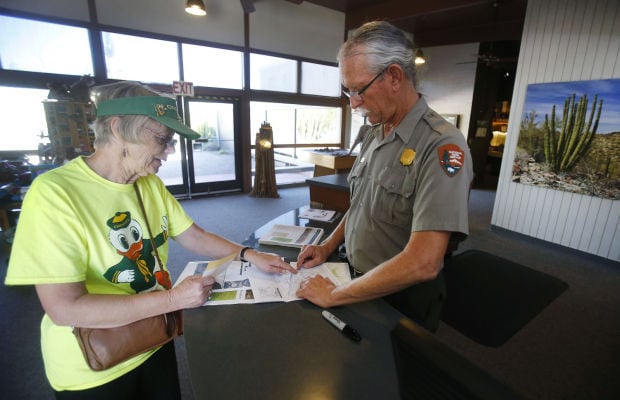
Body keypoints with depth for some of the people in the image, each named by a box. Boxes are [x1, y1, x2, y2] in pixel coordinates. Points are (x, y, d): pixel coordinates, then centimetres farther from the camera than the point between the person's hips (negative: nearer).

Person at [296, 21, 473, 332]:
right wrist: (328, 246, 0)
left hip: (402, 300, -6)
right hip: (360, 285, 7)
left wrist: (333, 295, -24)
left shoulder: (442, 145, -26)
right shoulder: (374, 134, 1)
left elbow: (422, 263, -33)